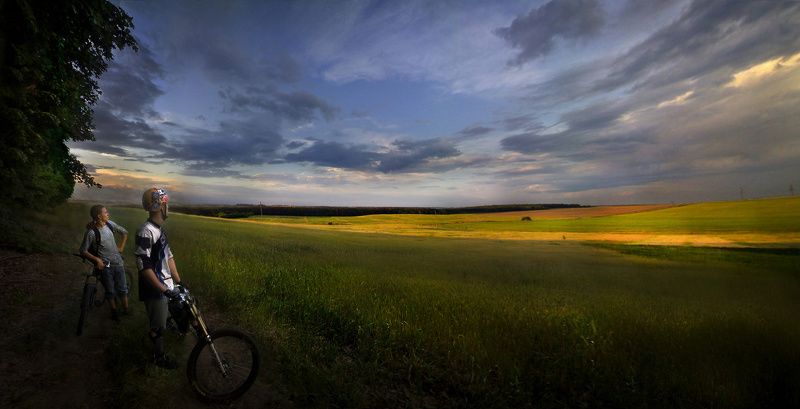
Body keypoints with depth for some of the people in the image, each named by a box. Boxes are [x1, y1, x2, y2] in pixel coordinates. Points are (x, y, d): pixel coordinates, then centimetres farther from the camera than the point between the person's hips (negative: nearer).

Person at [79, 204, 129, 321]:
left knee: (122, 288, 12)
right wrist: (97, 260, -18)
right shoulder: (91, 232, -17)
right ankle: (114, 311, 31)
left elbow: (124, 232, 12)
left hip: (118, 262, 4)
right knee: (110, 291, 11)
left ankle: (126, 309, 28)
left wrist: (121, 247, 9)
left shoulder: (110, 224, -5)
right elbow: (83, 251, -10)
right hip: (104, 265, -4)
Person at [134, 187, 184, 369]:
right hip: (155, 290, -8)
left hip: (166, 286, 8)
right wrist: (165, 290, -25)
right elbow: (143, 267, -26)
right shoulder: (146, 232, -23)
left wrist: (179, 282, 11)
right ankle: (159, 356, 29)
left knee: (163, 320, 22)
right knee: (158, 326, 10)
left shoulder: (159, 229, 7)